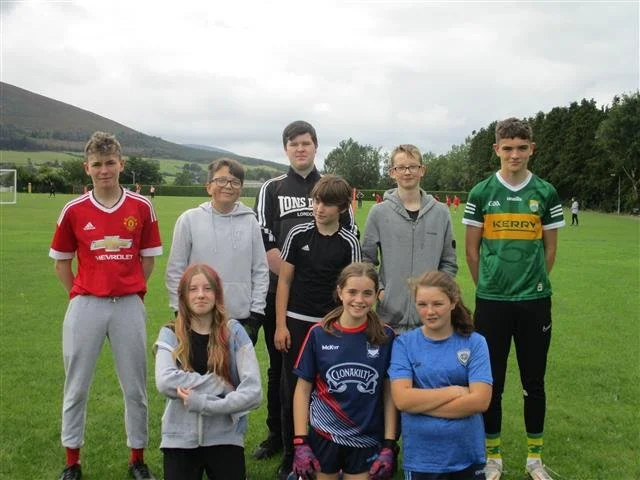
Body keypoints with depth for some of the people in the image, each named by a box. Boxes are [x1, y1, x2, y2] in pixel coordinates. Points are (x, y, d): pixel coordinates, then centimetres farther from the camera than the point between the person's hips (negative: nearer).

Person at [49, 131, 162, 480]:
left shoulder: (141, 207, -1)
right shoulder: (74, 210, -1)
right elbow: (61, 261, 9)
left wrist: (129, 291, 4)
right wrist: (80, 297, 4)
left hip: (129, 306, 0)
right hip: (85, 306, 0)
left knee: (135, 387, 9)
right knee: (76, 387, 10)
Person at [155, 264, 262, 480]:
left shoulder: (234, 333, -3)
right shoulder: (170, 334, 0)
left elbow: (253, 392, -11)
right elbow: (165, 382, -18)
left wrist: (201, 402, -17)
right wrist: (220, 384, -17)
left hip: (225, 437, 0)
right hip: (180, 438, 1)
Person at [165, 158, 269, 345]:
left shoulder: (249, 221, 3)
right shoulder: (189, 219, -1)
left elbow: (260, 270, 6)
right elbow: (175, 271, 2)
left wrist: (256, 315, 2)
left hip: (241, 320, 2)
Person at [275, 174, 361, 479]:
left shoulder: (348, 242, -1)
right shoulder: (298, 235, -1)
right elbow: (284, 281, 2)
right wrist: (280, 325, -3)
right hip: (297, 322, 0)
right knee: (292, 390, 5)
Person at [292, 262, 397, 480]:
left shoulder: (385, 337, -5)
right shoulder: (319, 334, -7)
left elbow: (389, 393, -1)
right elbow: (303, 389, -2)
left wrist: (389, 445, -3)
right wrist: (301, 442, -5)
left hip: (367, 442, 0)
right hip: (324, 437, 0)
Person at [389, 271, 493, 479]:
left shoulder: (475, 343, -4)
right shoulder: (404, 343, -5)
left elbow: (480, 400, -14)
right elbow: (402, 399, -14)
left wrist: (420, 403, -14)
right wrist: (454, 391, -14)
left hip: (467, 457, 1)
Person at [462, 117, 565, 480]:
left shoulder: (546, 193, 1)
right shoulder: (481, 193, -1)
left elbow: (550, 249, 8)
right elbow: (472, 249, 5)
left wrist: (533, 285, 10)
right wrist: (489, 286, 8)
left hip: (535, 301, 1)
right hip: (491, 301, -1)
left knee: (534, 382, 10)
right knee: (491, 382, 7)